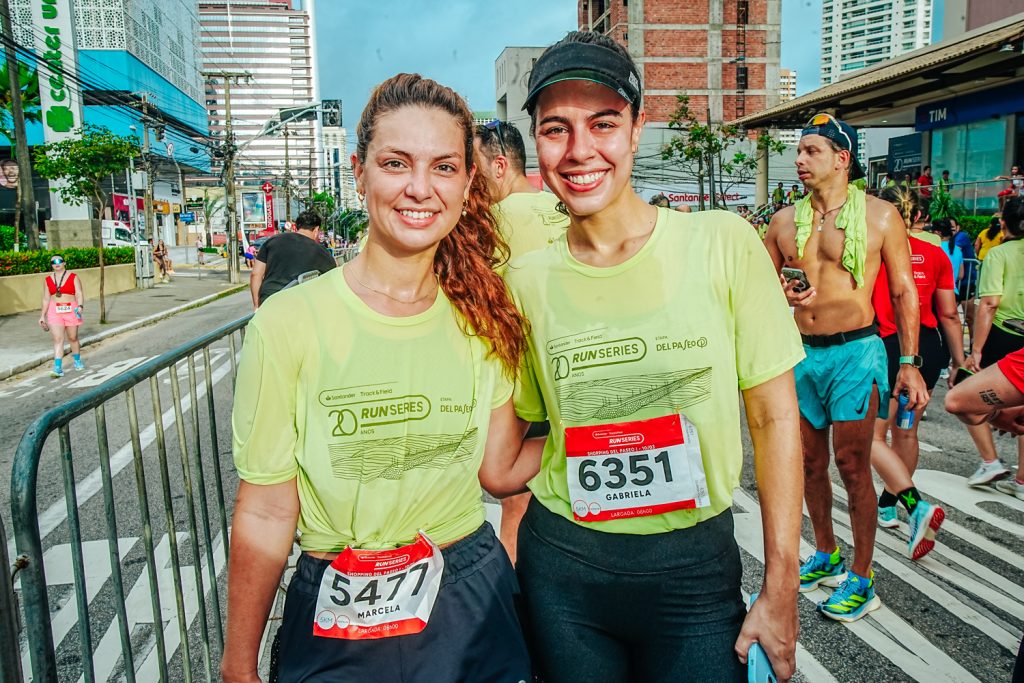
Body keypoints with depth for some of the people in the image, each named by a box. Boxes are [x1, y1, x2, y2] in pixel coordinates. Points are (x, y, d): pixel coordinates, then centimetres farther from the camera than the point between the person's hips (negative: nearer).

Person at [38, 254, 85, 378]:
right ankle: (58, 368, -14)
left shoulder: (74, 277, -1)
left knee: (73, 337, 9)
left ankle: (77, 361, 33)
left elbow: (79, 294, -9)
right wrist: (42, 315, 10)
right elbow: (46, 299, 11)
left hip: (71, 310, -1)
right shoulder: (48, 280, 8)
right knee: (58, 339, -9)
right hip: (54, 311, 1)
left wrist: (80, 306, -26)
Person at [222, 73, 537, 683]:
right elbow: (266, 515, -11)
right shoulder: (290, 322, -17)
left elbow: (500, 468, -2)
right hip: (339, 631, -2)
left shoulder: (483, 318, -5)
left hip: (472, 609, 3)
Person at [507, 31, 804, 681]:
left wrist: (781, 590, -5)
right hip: (561, 565, 2)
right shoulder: (527, 279, -5)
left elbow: (775, 418, -5)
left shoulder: (723, 244, -10)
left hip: (696, 563, -1)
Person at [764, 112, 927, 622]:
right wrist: (782, 295, -8)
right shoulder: (785, 220, 7)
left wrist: (909, 362, -4)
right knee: (810, 462, 13)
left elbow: (904, 292, 0)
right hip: (800, 352, 4)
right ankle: (826, 554, 33)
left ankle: (861, 578, 14)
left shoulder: (879, 215, -3)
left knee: (852, 465, -2)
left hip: (855, 353, -4)